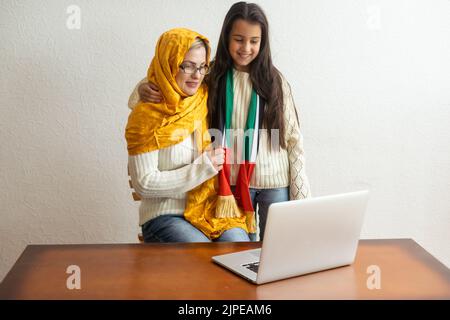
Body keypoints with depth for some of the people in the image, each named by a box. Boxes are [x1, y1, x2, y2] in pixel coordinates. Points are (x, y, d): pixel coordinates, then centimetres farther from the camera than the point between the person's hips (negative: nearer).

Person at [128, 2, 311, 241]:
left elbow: (293, 138, 0)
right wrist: (143, 89, -21)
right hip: (232, 181, 0)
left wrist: (300, 194, -3)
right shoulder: (211, 77, -1)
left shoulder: (274, 81, -1)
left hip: (275, 183, 0)